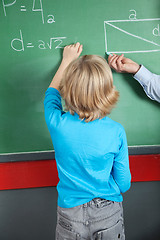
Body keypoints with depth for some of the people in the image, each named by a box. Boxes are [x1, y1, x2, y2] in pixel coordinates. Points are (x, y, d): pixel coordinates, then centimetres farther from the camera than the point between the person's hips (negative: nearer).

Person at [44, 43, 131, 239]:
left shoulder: (58, 124, -20)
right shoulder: (116, 132, -20)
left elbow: (52, 92, 4)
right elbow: (124, 184, -10)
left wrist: (67, 60, 15)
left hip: (70, 214, 1)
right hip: (108, 213, 0)